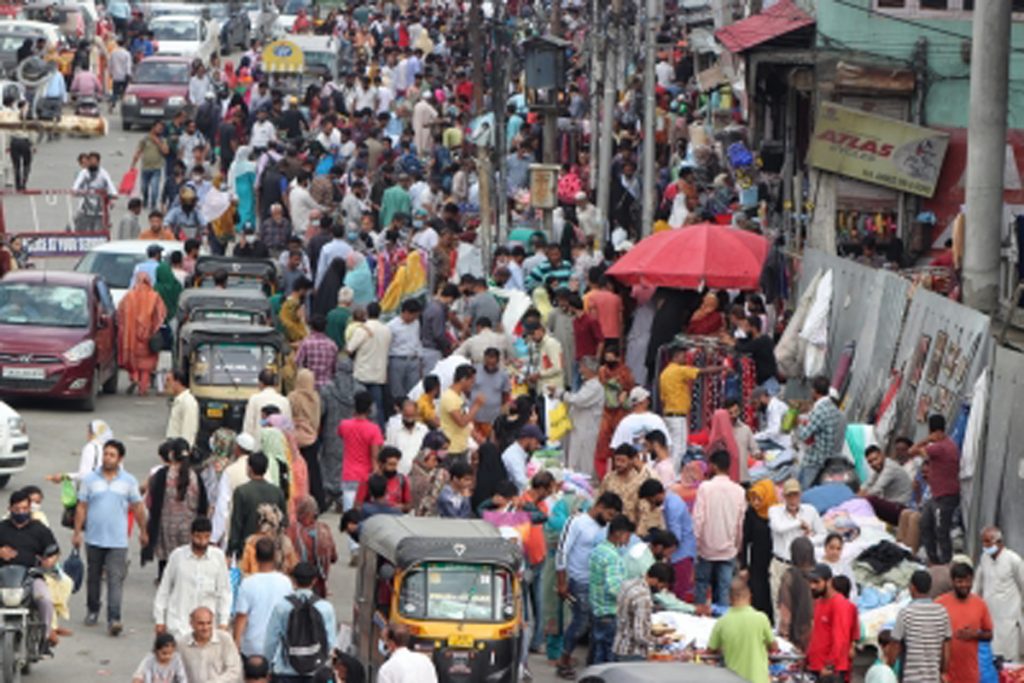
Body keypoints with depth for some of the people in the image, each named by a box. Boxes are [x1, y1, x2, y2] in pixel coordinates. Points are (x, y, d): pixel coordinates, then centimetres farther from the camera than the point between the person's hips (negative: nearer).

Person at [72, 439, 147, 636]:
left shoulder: (129, 481, 2)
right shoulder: (90, 479, 1)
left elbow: (138, 507, 10)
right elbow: (81, 507, 4)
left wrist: (143, 531, 14)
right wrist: (77, 532, 0)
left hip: (118, 540, -1)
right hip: (94, 538, 2)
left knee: (115, 580, -11)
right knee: (94, 577, 14)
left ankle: (114, 619, -17)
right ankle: (92, 611, 31)